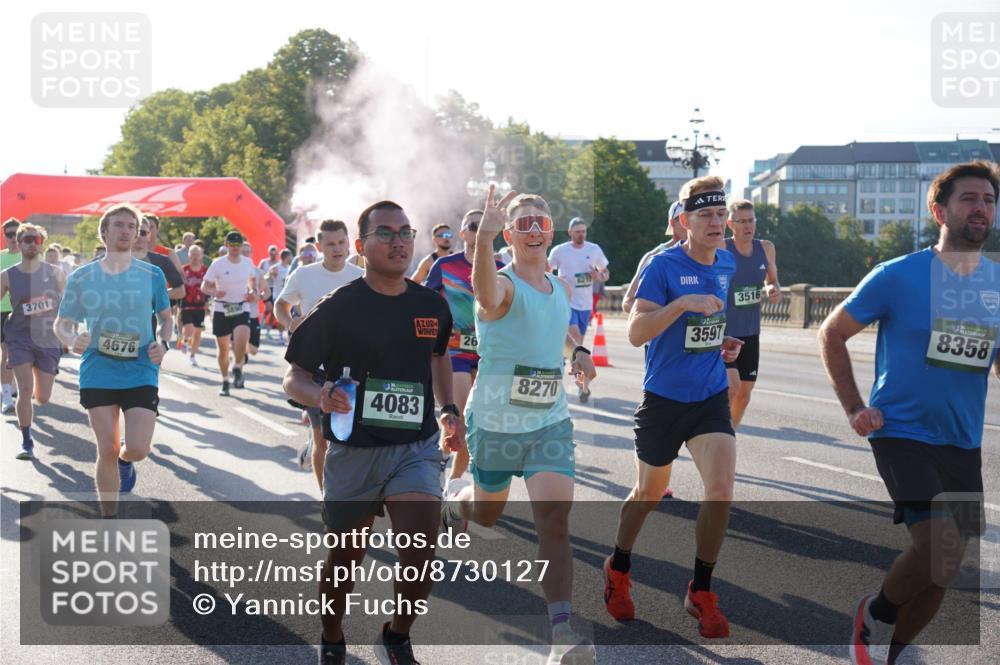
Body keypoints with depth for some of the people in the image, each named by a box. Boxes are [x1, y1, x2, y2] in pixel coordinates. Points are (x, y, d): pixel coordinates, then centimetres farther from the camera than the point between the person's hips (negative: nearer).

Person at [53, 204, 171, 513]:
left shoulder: (152, 275, 1)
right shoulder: (81, 278, 1)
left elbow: (166, 318, 13)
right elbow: (61, 324, 8)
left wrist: (163, 343, -8)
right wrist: (72, 340, -15)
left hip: (141, 374, 0)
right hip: (97, 374, 0)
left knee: (138, 449, -10)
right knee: (107, 451, 3)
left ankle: (125, 459, 30)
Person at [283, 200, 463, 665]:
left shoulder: (431, 305, 3)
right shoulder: (339, 307, -9)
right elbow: (293, 377, -6)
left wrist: (448, 410, 12)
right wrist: (321, 396, -27)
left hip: (415, 448, 2)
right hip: (353, 451, -2)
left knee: (420, 559, -14)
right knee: (345, 561, 13)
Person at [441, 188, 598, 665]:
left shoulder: (561, 288, 4)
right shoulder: (503, 285, -17)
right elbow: (485, 292, -45)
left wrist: (578, 350, 10)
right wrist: (483, 237, -64)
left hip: (551, 422, 3)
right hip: (495, 422, -3)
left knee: (554, 516, -13)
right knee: (486, 514, 16)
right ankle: (453, 500, 55)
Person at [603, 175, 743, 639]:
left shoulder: (728, 266, 4)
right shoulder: (663, 265, -14)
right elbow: (635, 333, -24)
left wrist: (727, 344, 5)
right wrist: (682, 304, -35)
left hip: (711, 396, 4)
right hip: (663, 399, -4)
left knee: (721, 486, -13)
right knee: (650, 492, 13)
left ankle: (700, 592, 4)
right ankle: (618, 569, 40)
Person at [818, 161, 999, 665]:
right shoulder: (897, 277, -9)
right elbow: (832, 334, 1)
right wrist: (854, 408, -5)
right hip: (903, 433, -6)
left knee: (940, 570, 11)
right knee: (942, 550, -23)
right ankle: (875, 613, 6)